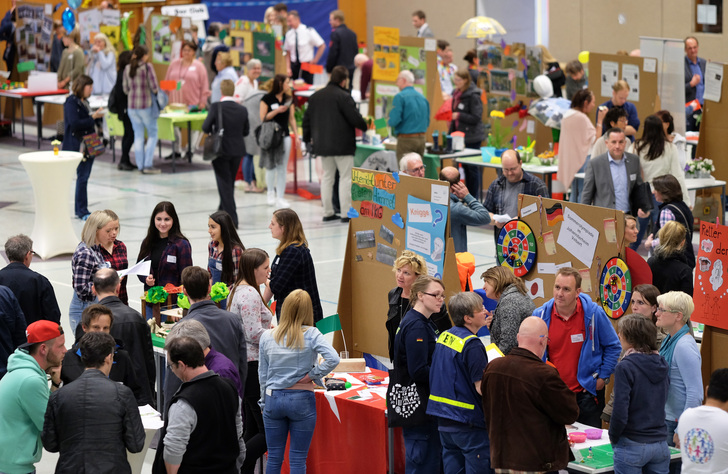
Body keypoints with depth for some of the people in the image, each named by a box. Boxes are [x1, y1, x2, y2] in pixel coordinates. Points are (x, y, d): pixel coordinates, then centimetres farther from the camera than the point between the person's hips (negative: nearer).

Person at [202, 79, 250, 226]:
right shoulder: (242, 110, -3)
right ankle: (223, 212, 35)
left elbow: (205, 127, -13)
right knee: (230, 183, 20)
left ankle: (232, 218, -5)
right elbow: (246, 131, 4)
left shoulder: (216, 107, -14)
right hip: (237, 151, 4)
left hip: (221, 150, -4)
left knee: (224, 184, 1)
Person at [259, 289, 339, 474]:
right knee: (298, 458, 3)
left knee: (274, 457, 12)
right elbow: (333, 358, -22)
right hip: (302, 400, -3)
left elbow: (263, 373, 7)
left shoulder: (267, 337, 0)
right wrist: (312, 375, -8)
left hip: (273, 398, 3)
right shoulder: (311, 335, -9)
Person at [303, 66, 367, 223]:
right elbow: (355, 118, -14)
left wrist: (307, 139, 24)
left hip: (322, 144, 7)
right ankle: (346, 213, -3)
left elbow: (307, 119, 14)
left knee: (327, 176, 13)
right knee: (346, 177, -1)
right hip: (342, 144, -7)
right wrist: (365, 126, 7)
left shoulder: (316, 96, 8)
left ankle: (327, 212, 13)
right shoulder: (343, 96, -14)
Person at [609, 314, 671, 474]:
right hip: (660, 445, 6)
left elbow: (620, 412, -18)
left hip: (632, 446, -6)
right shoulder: (662, 365, 6)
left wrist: (613, 437, -3)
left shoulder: (625, 367, -15)